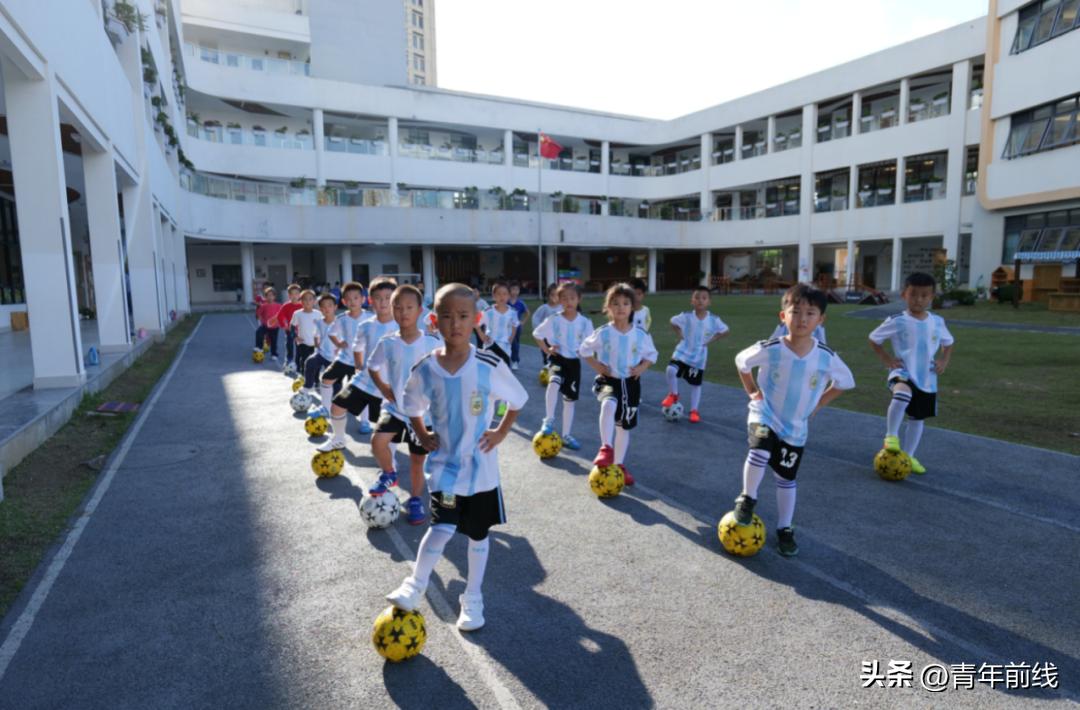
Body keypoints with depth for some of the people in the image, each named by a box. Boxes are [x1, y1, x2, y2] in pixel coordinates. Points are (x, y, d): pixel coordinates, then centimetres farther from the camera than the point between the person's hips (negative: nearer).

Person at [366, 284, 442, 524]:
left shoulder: (432, 344, -12)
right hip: (394, 407, 1)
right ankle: (389, 474, 8)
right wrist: (383, 387, -3)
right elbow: (372, 367, 10)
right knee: (378, 441, -23)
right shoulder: (387, 343, -6)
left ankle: (415, 501, 32)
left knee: (417, 459, 10)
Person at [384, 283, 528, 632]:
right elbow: (411, 406, 10)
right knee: (443, 528, -14)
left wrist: (501, 433, -4)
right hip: (444, 463, 0)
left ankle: (473, 599, 35)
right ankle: (414, 586, 14)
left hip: (480, 465, 1)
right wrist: (423, 436, -1)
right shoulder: (425, 369, -9)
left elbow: (517, 400, 1)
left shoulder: (490, 366, -14)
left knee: (478, 533, 14)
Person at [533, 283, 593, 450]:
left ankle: (566, 435, 24)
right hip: (557, 358, -3)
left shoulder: (585, 322, -4)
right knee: (555, 381, -35)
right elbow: (537, 334, 4)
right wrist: (547, 350, -7)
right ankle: (549, 420, -21)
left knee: (570, 399, 10)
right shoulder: (554, 320, -8)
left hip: (574, 361, 3)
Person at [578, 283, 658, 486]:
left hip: (631, 383, 3)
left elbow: (652, 355, 10)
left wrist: (642, 367, -8)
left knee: (625, 425, 13)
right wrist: (596, 366, -10)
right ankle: (606, 448, -23)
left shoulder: (641, 335, -5)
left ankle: (619, 465, 30)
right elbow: (584, 350, 3)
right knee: (609, 404, -37)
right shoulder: (603, 332, -11)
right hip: (608, 380, -3)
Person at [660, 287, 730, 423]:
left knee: (696, 384, 8)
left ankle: (694, 411, 23)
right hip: (683, 352, 0)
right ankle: (673, 395, 3)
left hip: (699, 356, 1)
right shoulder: (686, 316, -13)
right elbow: (673, 322, 6)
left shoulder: (714, 319, -12)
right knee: (671, 370, -23)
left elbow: (725, 330, 4)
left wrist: (711, 341, -5)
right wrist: (680, 335, -4)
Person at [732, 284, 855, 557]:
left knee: (786, 479, 13)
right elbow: (741, 361, 1)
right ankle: (747, 499, -3)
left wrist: (817, 404, 1)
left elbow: (845, 381, 5)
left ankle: (784, 530, 34)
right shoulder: (769, 349, -19)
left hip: (795, 429, 3)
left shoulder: (826, 357, -14)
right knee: (759, 453, -31)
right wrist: (751, 391, -2)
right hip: (764, 417, -2)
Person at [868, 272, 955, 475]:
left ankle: (908, 456, 30)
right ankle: (891, 436, -21)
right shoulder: (897, 321, -10)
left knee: (918, 418, 13)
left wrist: (944, 360, 3)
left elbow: (948, 343, 20)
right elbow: (873, 339, 0)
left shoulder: (937, 322, 4)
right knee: (903, 393, -39)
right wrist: (886, 358, -11)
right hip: (903, 372, -5)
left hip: (927, 378, 5)